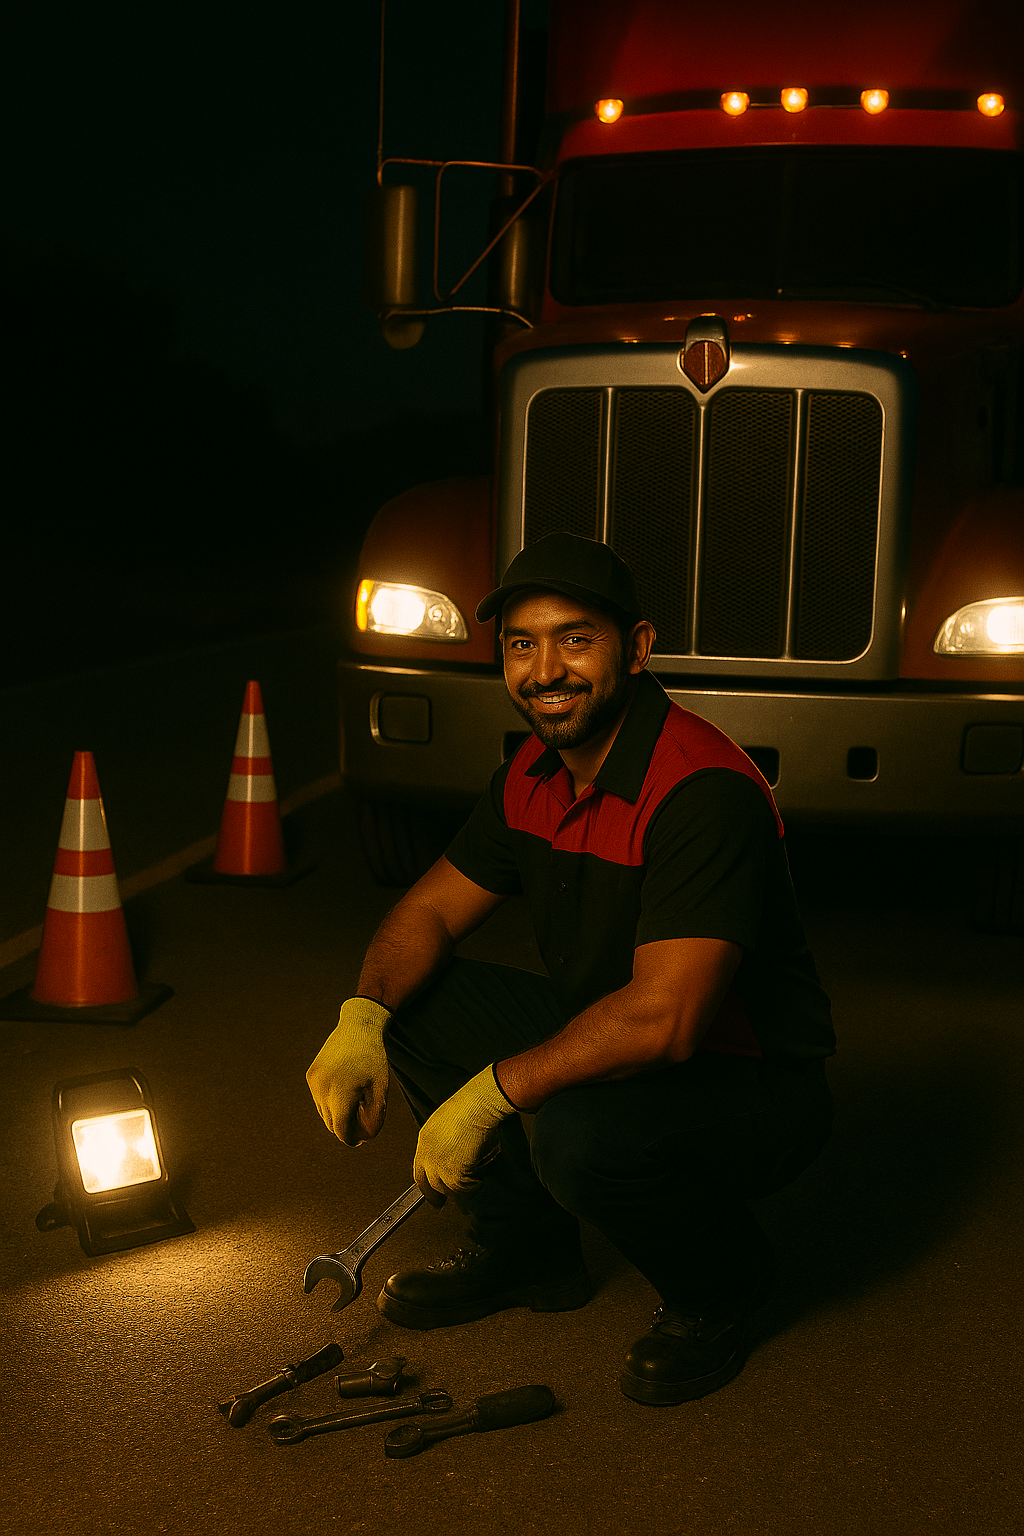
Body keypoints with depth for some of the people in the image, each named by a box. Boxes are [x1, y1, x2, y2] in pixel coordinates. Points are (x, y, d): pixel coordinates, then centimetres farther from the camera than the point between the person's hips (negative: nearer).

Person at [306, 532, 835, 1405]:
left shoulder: (704, 790, -29)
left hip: (754, 1085, -8)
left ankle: (720, 1281, -1)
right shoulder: (536, 771, 0)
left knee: (581, 1134, -36)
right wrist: (364, 1020, -14)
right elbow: (432, 909, 6)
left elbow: (664, 1019, -36)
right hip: (606, 1043, 8)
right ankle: (525, 1246, 15)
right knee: (412, 1001, -2)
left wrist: (493, 1093, -30)